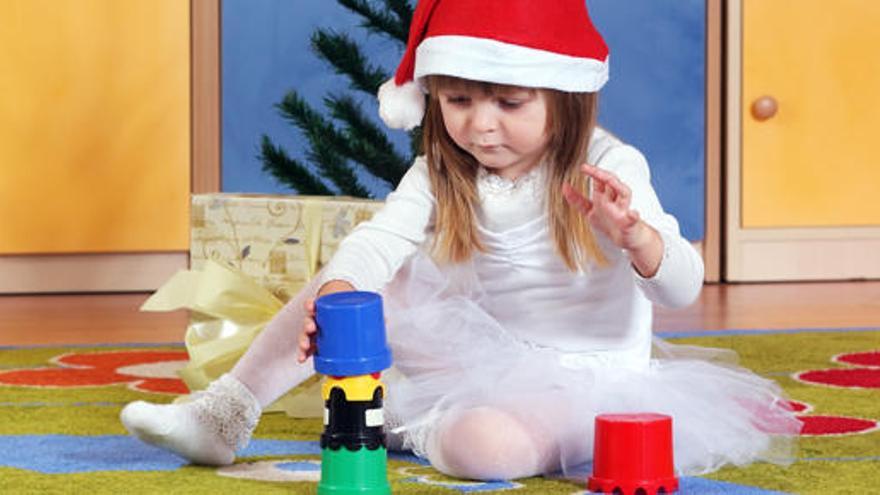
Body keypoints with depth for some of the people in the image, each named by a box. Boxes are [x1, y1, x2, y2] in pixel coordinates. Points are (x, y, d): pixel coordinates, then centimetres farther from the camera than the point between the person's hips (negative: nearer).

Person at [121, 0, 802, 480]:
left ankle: (411, 428, -4)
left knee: (486, 445, -37)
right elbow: (381, 237, -19)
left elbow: (682, 287, -21)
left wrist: (633, 234, -43)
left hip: (577, 377, -5)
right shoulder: (441, 177, -2)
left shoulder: (607, 170, -16)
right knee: (347, 285, -10)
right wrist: (337, 291, -42)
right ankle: (228, 411, -4)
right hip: (475, 353, 5)